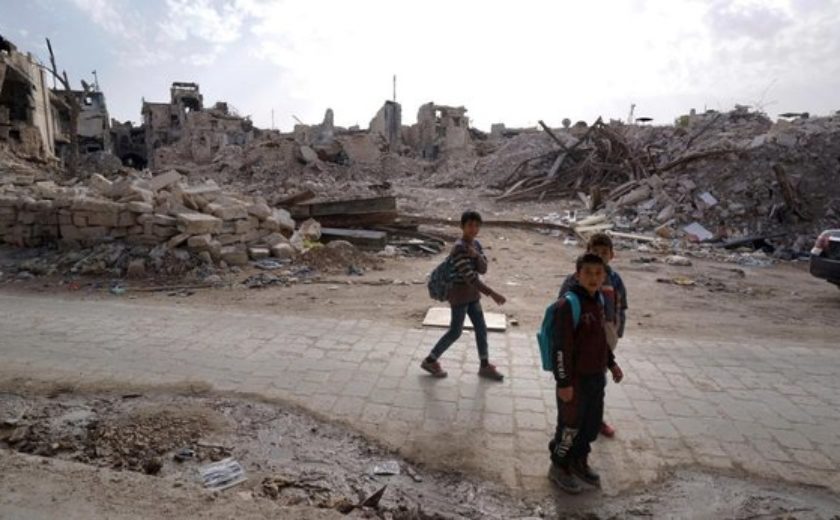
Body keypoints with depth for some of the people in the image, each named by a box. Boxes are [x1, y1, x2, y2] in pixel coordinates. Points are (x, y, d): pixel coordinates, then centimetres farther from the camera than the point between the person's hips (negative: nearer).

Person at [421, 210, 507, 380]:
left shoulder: (476, 244, 5)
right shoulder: (459, 248, -23)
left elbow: (483, 269, 0)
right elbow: (469, 277, -28)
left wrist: (477, 255, -21)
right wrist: (492, 294, -31)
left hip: (472, 295, 8)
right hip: (459, 296, -8)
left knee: (481, 329, 13)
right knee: (455, 332, 2)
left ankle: (484, 366, 27)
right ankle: (430, 361, 19)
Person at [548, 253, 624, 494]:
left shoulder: (598, 300, 4)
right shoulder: (568, 304, -22)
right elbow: (560, 347, -23)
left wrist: (611, 363, 20)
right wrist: (564, 382, -22)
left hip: (597, 377, 8)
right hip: (576, 379, -8)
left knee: (593, 423, 21)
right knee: (570, 426, 8)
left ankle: (579, 462, 42)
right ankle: (559, 467, 30)